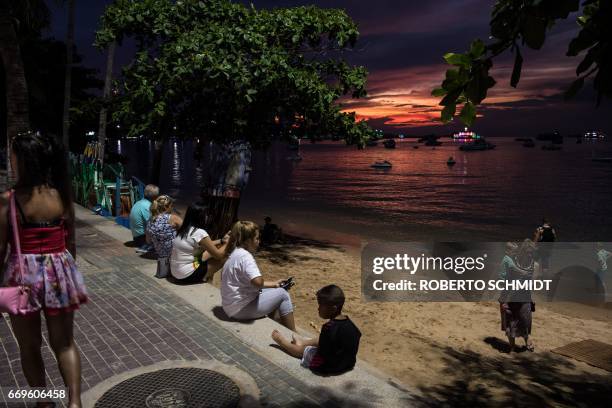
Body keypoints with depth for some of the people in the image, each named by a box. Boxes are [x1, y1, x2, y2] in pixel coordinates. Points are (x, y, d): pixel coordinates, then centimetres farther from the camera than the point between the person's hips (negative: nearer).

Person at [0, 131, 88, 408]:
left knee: (29, 347, 18)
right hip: (59, 271, 3)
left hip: (23, 274, -2)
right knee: (64, 343, 16)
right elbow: (70, 243, 5)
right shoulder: (62, 196, -3)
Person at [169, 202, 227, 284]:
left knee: (212, 249, 18)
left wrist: (222, 241, 18)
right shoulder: (200, 233, -20)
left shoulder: (184, 229, 4)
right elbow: (218, 255, -9)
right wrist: (227, 243, 6)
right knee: (222, 259, 1)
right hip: (187, 275, -8)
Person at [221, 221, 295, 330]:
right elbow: (258, 282, -33)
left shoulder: (235, 253, 9)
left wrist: (273, 283, 11)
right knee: (282, 294, 0)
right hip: (241, 309, -10)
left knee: (275, 290, 21)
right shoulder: (245, 256, -21)